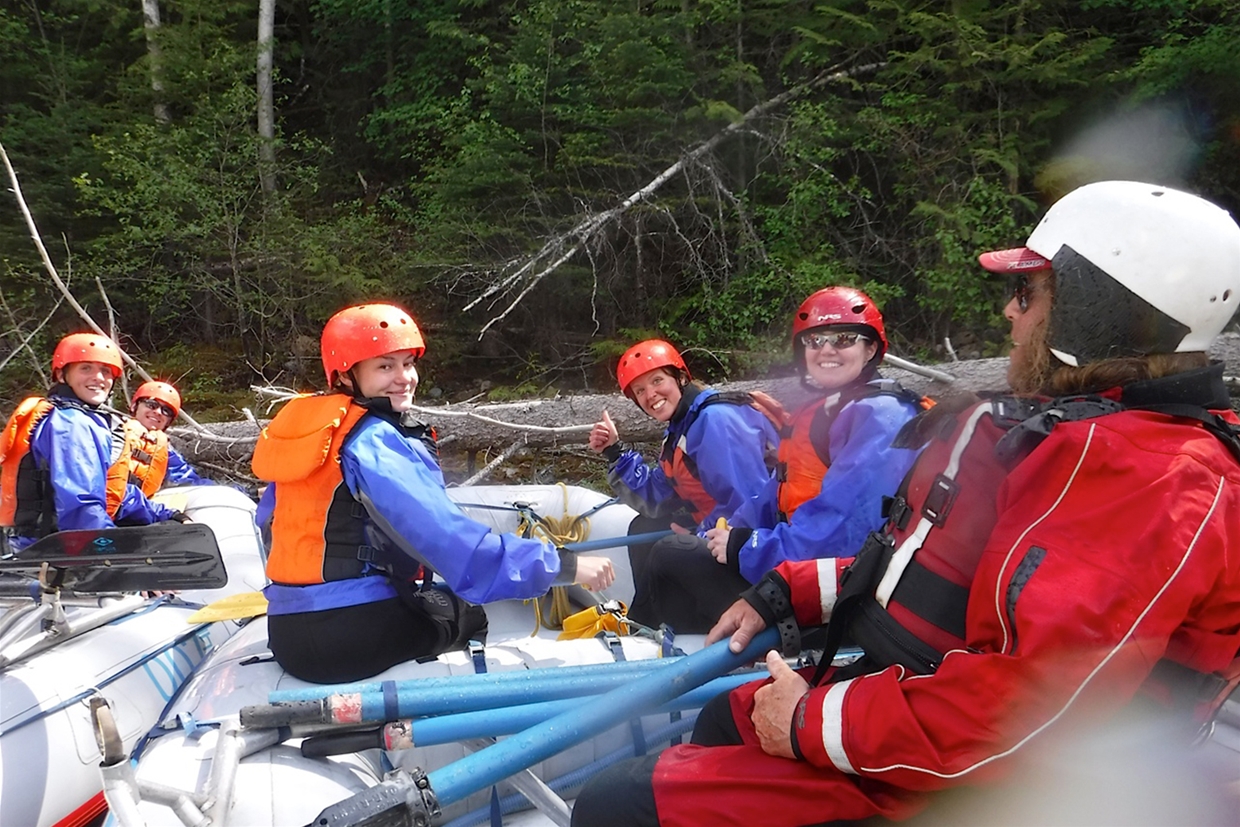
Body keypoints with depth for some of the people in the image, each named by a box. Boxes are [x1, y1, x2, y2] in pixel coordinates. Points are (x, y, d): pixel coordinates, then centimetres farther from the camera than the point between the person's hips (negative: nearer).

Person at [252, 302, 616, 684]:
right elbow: (456, 544, -27)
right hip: (353, 636, -8)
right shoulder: (375, 443, -18)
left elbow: (270, 515, 22)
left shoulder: (302, 421, 8)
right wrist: (563, 566, -25)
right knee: (469, 614, 20)